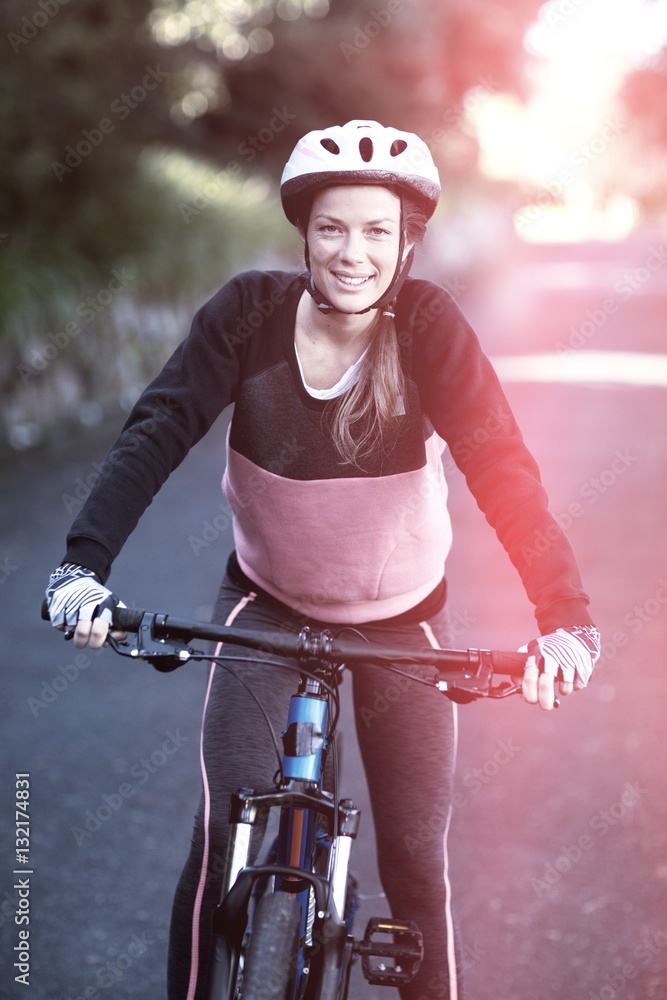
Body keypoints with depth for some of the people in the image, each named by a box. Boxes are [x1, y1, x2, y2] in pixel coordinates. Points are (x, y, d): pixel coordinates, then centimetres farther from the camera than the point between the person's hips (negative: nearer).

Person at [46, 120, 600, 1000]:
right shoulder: (251, 312, -17)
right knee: (223, 840, -10)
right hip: (268, 602, 0)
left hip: (402, 614, 0)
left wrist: (564, 615, -39)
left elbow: (501, 466, -27)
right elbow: (157, 431, -22)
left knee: (418, 863, 3)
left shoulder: (428, 326, -20)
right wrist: (85, 561, -36)